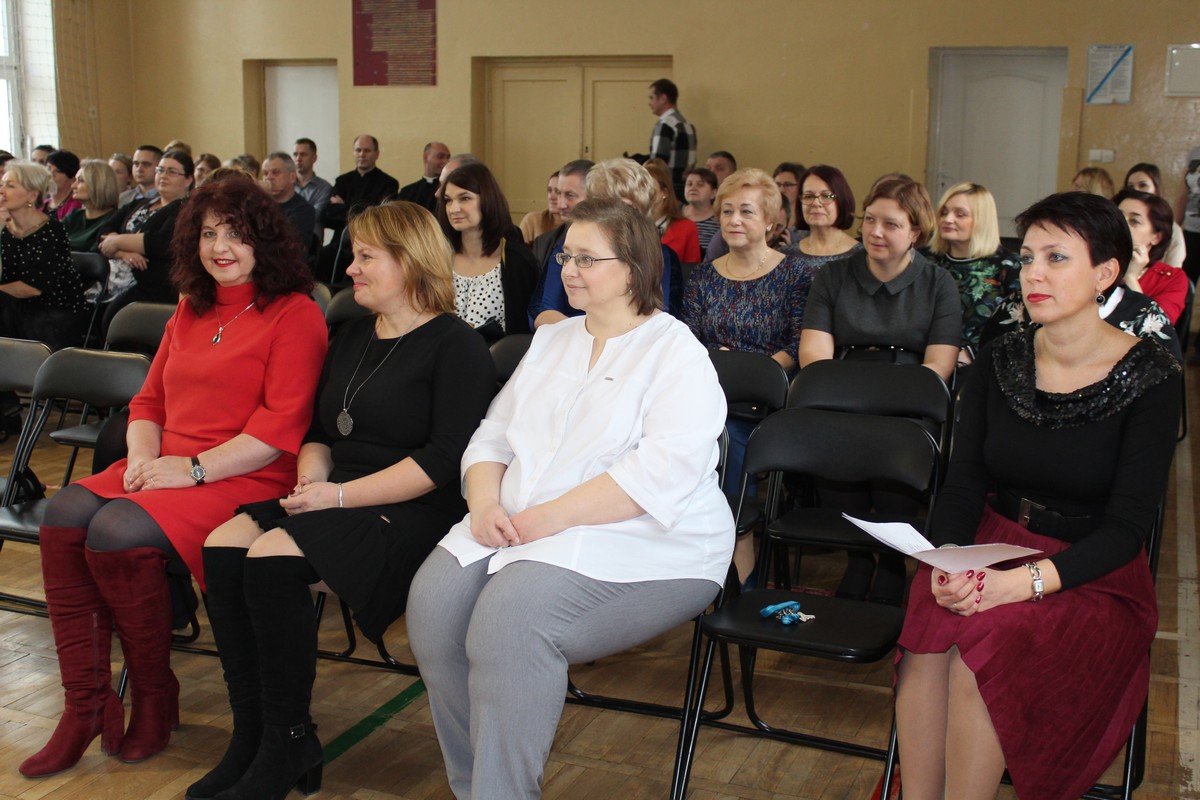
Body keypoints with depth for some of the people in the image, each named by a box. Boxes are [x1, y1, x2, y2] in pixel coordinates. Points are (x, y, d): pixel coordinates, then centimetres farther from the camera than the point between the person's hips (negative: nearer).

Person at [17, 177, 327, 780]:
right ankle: (85, 704, -13)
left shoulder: (294, 313, -2)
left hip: (245, 480, -7)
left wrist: (193, 468, -16)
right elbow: (149, 400, 22)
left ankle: (154, 698, -8)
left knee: (117, 532, -29)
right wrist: (143, 455, 0)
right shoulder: (190, 311, 23)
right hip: (165, 470, 7)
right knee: (63, 515, -19)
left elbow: (280, 426, -12)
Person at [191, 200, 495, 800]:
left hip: (410, 512, -8)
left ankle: (287, 746, -12)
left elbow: (445, 459, -16)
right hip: (336, 498, 8)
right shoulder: (352, 337, 21)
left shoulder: (455, 346, -5)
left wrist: (341, 495, -18)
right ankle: (251, 734, -8)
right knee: (223, 546, -16)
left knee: (273, 559, -28)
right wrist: (311, 476, 1)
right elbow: (318, 430, 24)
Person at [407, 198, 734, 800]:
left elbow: (663, 471, -17)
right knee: (436, 597, -20)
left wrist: (550, 517, -21)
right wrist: (485, 505, -3)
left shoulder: (675, 351, -2)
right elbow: (493, 434, 19)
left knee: (510, 613, -31)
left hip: (644, 543, -6)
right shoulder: (551, 341, 20)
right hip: (520, 525, 7)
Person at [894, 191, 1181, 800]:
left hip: (1093, 579, -3)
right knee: (929, 633, -28)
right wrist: (948, 561, -21)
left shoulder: (1149, 379, -8)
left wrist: (1029, 580, -28)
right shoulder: (999, 363, 4)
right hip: (992, 548, 3)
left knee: (983, 642, -32)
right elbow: (962, 483, 0)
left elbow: (1127, 525, -14)